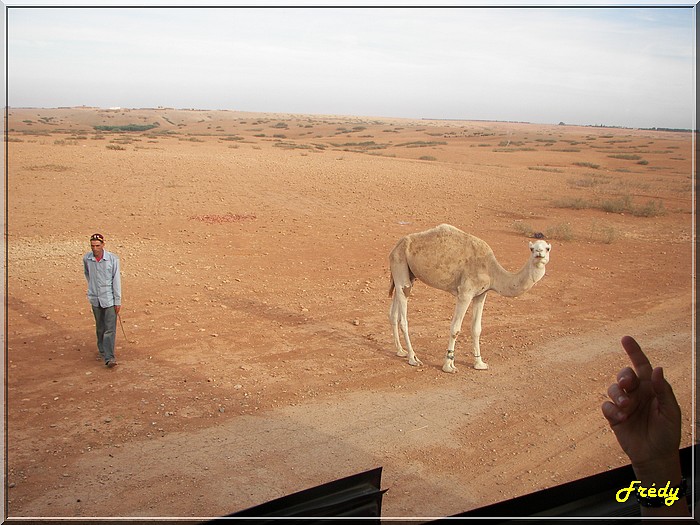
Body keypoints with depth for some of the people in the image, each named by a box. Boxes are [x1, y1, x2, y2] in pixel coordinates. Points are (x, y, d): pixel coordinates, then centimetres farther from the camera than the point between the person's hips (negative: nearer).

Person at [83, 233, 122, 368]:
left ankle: (109, 358, -7)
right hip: (95, 299, 3)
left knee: (110, 329, -7)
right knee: (100, 327, 16)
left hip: (109, 299, -3)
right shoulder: (86, 258, -3)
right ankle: (102, 350, 34)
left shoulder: (113, 259, -13)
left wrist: (118, 301, -9)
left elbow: (116, 280, -10)